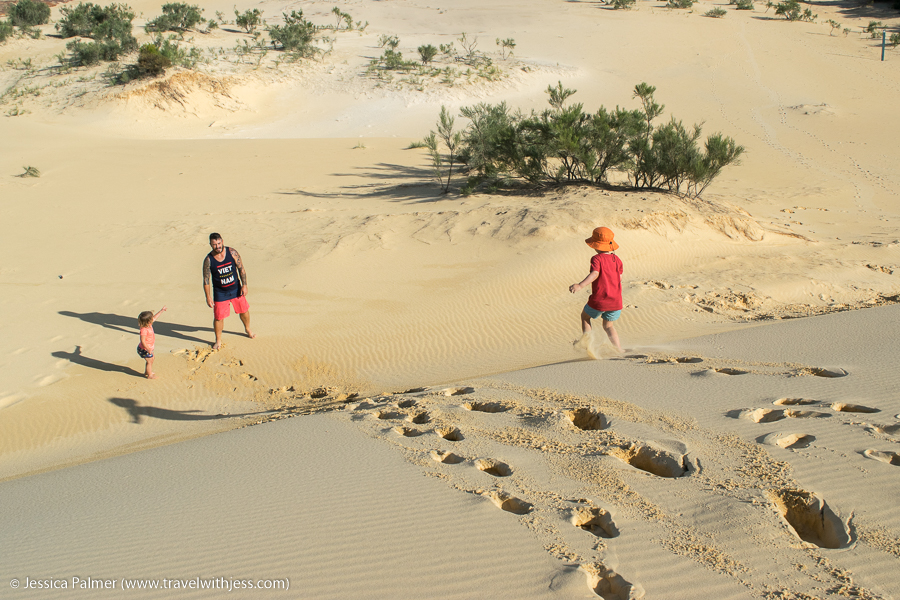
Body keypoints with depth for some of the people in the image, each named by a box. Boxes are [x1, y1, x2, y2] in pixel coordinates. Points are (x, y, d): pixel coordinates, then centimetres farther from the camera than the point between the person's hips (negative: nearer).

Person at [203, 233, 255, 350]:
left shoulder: (232, 253, -12)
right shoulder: (208, 260, -14)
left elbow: (241, 269, -3)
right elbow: (206, 279, -8)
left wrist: (244, 285, -7)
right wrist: (208, 296, -10)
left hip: (236, 289, 2)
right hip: (220, 293, -2)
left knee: (244, 311, 15)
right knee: (218, 317, -1)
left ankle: (248, 329, 44)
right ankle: (218, 341, 20)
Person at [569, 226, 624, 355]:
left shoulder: (597, 259, -11)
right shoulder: (617, 260, 7)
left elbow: (594, 274, -29)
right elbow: (620, 278, 15)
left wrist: (580, 285, -40)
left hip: (599, 301, -5)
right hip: (616, 302, 5)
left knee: (585, 315, 23)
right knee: (608, 326, 23)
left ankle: (586, 339, 5)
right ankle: (620, 350, 14)